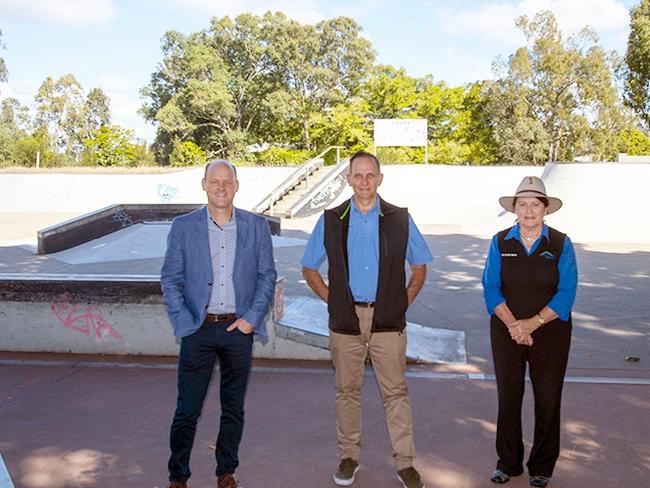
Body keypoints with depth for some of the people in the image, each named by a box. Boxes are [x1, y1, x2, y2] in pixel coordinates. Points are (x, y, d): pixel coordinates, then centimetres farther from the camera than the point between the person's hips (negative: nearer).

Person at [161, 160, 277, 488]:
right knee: (187, 409, 2)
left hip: (239, 328, 2)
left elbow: (267, 275, 5)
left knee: (233, 408, 12)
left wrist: (252, 318, -4)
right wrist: (183, 323, -8)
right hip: (198, 329, -1)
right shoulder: (183, 227, 1)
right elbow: (170, 280, 1)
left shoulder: (256, 226, 4)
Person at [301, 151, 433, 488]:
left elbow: (420, 267, 12)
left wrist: (404, 303, 3)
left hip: (387, 320, -1)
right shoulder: (331, 221, 3)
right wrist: (331, 300, 3)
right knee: (347, 391, 10)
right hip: (346, 321, 1)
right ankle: (349, 456, 25)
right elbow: (309, 268, 12)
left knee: (396, 393, 3)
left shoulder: (400, 220, 2)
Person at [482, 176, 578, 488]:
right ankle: (508, 462, 24)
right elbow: (491, 289, -4)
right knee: (508, 397, 8)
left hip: (550, 332, -1)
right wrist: (513, 325, -16)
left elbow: (566, 294, -8)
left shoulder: (561, 245, -3)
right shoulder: (500, 243, 0)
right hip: (507, 331, 1)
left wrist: (533, 323, -18)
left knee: (548, 400, 6)